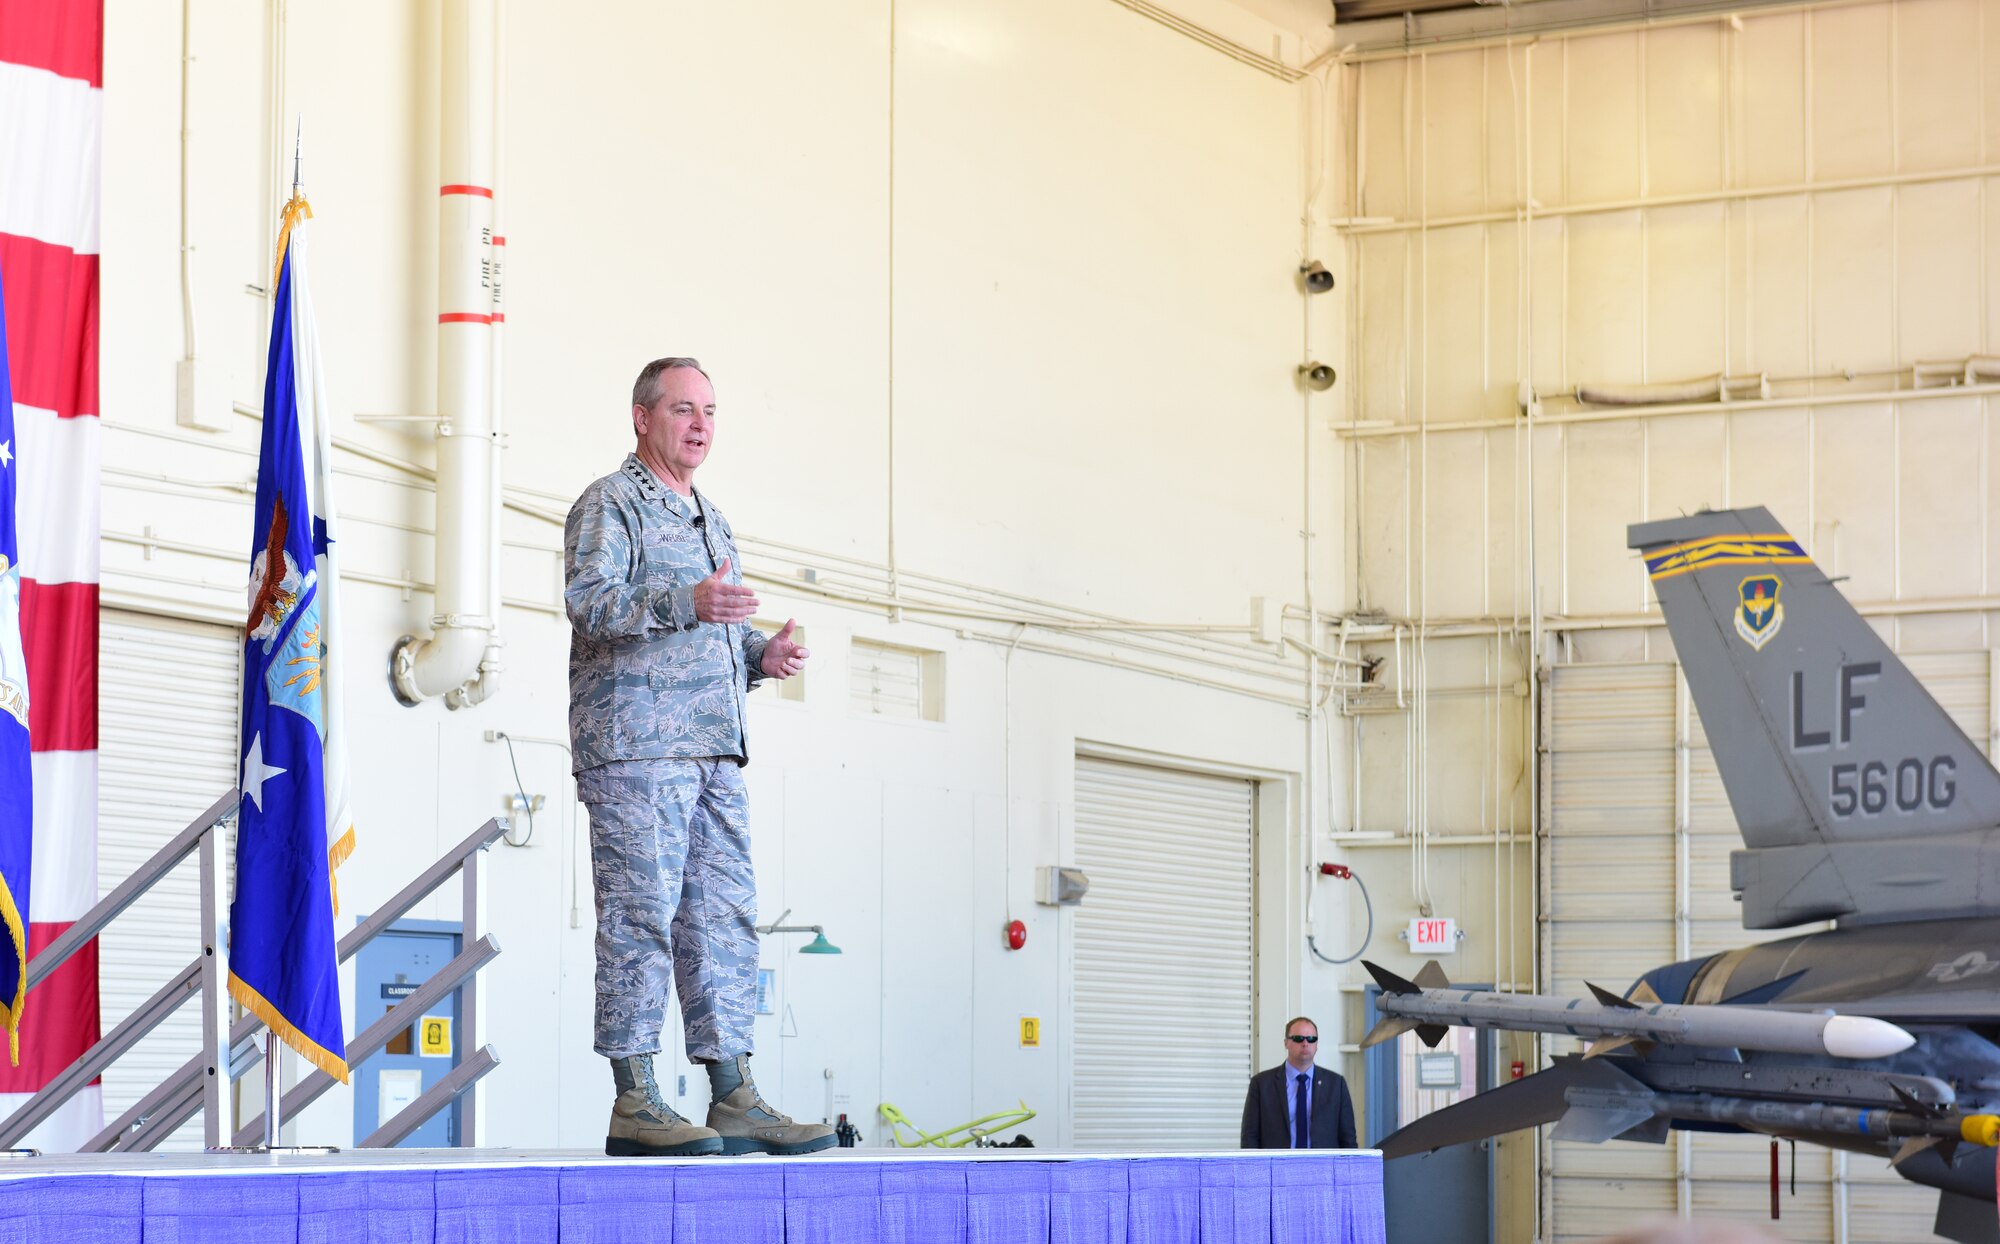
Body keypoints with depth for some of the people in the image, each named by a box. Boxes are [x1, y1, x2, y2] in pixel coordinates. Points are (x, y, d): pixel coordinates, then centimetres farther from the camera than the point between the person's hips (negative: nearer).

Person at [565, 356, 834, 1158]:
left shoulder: (709, 520, 26)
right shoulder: (608, 505, 0)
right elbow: (589, 601, -16)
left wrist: (762, 654, 12)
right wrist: (686, 604, -29)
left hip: (715, 753, 8)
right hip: (635, 746, -8)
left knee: (724, 917, 5)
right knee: (641, 915, -10)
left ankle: (733, 1098, 6)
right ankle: (634, 1102, -9)